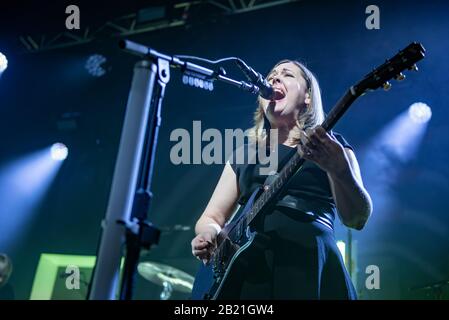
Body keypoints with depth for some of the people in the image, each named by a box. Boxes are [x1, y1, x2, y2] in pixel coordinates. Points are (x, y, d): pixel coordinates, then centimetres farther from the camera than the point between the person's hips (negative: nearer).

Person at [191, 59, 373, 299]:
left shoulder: (330, 145, 8)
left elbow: (358, 218, -5)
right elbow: (210, 217, 18)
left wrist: (339, 168, -24)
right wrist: (209, 234, -5)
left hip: (309, 264, -3)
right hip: (245, 269, 3)